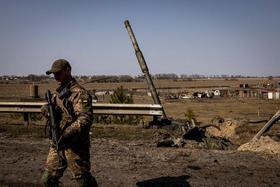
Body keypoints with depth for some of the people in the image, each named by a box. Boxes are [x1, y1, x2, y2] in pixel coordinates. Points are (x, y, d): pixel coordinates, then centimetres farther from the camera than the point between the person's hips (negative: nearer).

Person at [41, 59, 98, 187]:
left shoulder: (79, 93, -14)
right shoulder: (58, 92, 14)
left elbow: (85, 119, -23)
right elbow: (46, 108, 18)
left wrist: (67, 134, -32)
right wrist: (46, 109, -6)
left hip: (74, 145, -8)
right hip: (56, 144, 8)